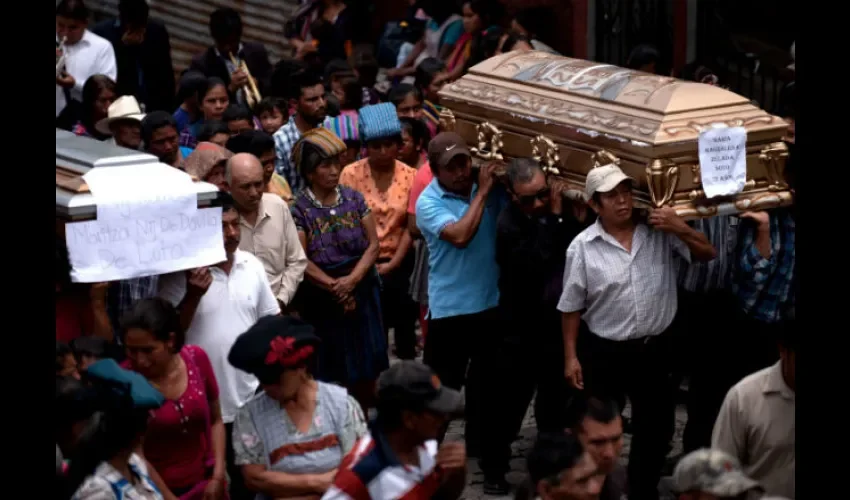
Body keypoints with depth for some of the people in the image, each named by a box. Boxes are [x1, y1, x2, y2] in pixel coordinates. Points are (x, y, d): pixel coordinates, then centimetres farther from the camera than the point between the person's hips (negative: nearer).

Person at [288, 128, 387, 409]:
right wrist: (334, 287, -17)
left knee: (366, 366, 7)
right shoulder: (299, 209, -8)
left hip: (361, 291, 3)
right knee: (327, 369, 2)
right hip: (320, 297, -3)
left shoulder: (353, 198, 2)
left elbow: (373, 244, -1)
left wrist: (351, 280, -15)